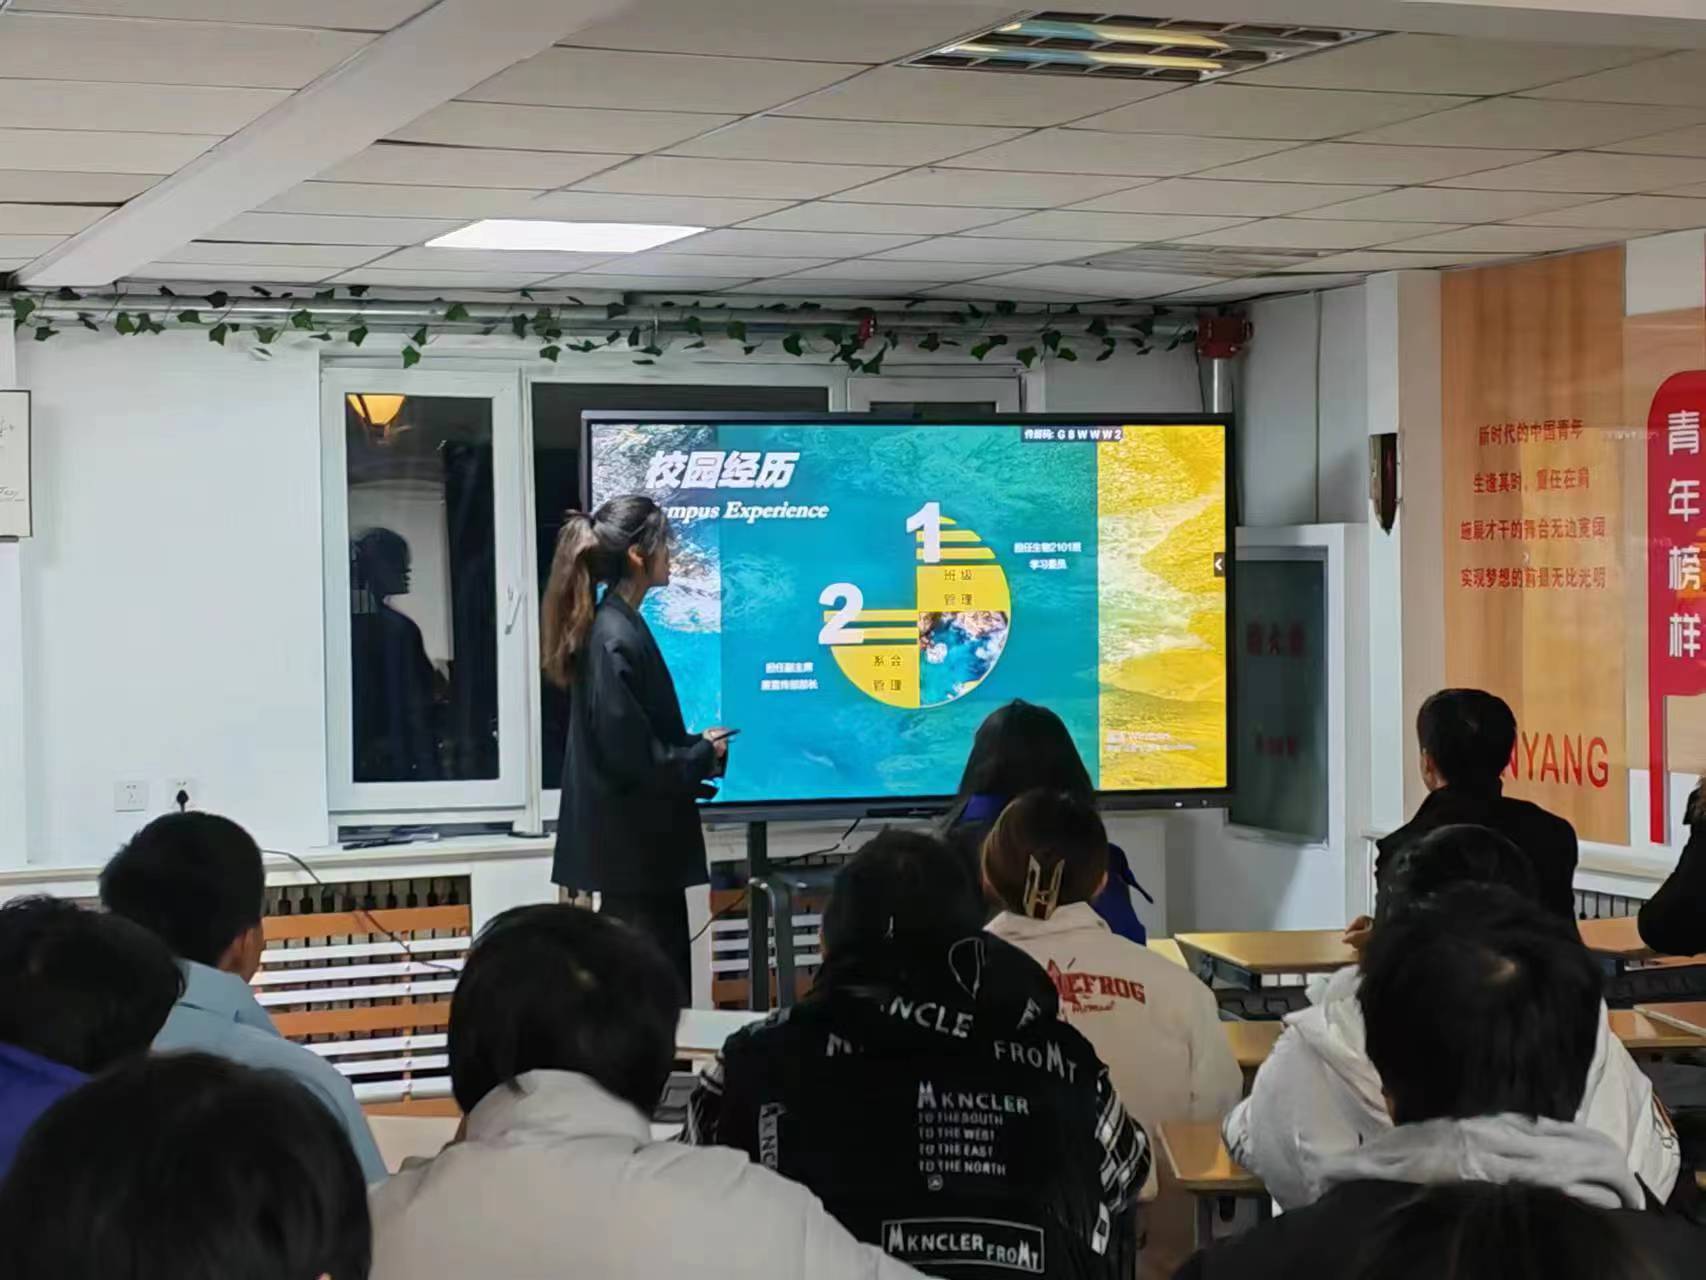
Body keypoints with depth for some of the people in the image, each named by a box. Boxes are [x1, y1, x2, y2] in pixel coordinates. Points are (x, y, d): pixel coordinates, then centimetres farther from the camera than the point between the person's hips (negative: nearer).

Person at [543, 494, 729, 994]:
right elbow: (632, 756, -21)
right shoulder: (616, 640, -20)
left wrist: (695, 747, 6)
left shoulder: (618, 627, 10)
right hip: (632, 846, -10)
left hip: (638, 842, 10)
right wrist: (703, 755, -7)